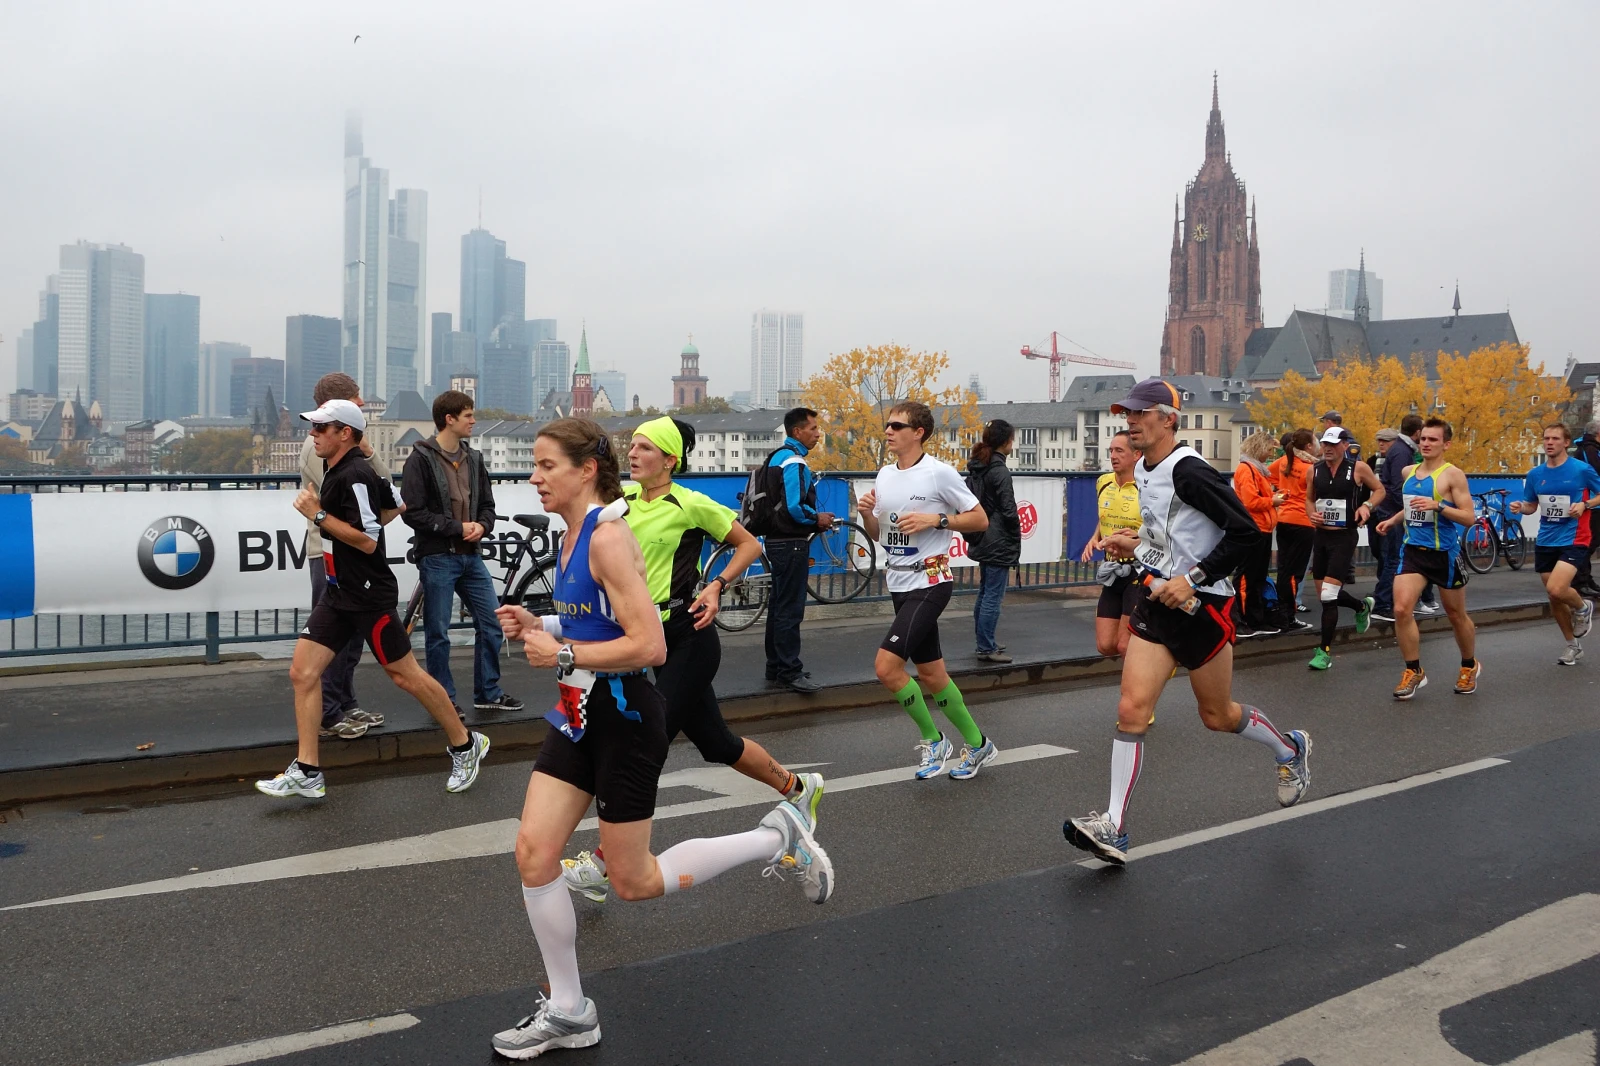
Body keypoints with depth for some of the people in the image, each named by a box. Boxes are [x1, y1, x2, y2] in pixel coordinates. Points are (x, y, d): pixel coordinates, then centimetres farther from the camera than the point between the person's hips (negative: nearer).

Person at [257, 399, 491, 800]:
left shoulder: (355, 475, -18)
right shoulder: (338, 472, 11)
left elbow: (367, 540, -24)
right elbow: (397, 505, 21)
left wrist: (318, 514, -21)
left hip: (369, 595, -9)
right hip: (339, 593, 10)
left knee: (405, 675, 1)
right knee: (303, 672, 1)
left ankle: (465, 745, 18)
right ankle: (306, 773, 5)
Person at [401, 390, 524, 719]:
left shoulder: (473, 459, 10)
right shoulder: (422, 459, -9)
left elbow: (487, 505, 15)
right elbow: (413, 512, -14)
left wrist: (482, 526, -7)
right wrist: (457, 527, -15)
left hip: (470, 556, 6)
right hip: (437, 558, -6)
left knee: (491, 624, 8)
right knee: (438, 633, 2)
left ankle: (488, 692, 21)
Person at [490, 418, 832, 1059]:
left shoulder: (608, 537, -20)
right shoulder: (573, 534, 8)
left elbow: (649, 646, -26)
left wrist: (562, 654, -21)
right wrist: (538, 626, 6)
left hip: (623, 718, -9)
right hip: (580, 715, 9)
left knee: (635, 882, 4)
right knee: (533, 853, 3)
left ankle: (776, 840, 19)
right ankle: (567, 1012, 18)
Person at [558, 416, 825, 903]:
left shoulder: (692, 505, -10)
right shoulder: (621, 498, 5)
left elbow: (750, 545, 0)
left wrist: (717, 586, -12)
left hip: (689, 638, -7)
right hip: (651, 636, 7)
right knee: (715, 742, 16)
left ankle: (603, 863, 0)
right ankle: (797, 788, 40)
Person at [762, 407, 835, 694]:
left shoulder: (778, 457, 15)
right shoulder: (794, 461, -17)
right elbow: (794, 507, -25)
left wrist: (813, 520, 14)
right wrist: (817, 519, -7)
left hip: (779, 540, 10)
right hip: (791, 544, -10)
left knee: (779, 605, 14)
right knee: (790, 609, -6)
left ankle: (776, 668, 22)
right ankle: (789, 672, -2)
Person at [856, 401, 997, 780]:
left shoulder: (939, 472, -10)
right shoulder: (885, 475, 10)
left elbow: (980, 520, -6)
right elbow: (878, 533, 18)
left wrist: (935, 519, -18)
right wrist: (866, 513, -3)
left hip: (930, 582, -8)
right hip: (899, 584, 8)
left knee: (886, 665, -17)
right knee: (931, 674, 13)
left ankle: (932, 740, 3)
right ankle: (977, 744, 29)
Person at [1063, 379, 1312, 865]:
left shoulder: (1188, 470, -19)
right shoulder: (1142, 470, 8)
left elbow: (1245, 531, -21)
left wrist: (1193, 579, -22)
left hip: (1199, 606, -7)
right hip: (1156, 602, 7)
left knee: (1219, 716, 11)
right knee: (1131, 710, -5)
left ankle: (1290, 749, 42)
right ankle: (1113, 829, -6)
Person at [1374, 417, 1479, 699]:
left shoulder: (1452, 475, -10)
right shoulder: (1408, 471, 8)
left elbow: (1469, 517, -15)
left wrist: (1437, 506, -27)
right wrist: (1392, 520, 10)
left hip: (1444, 553, -4)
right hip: (1413, 550, 4)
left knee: (1457, 615, 12)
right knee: (1401, 610, -12)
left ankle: (1470, 666, 37)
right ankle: (1414, 672, 2)